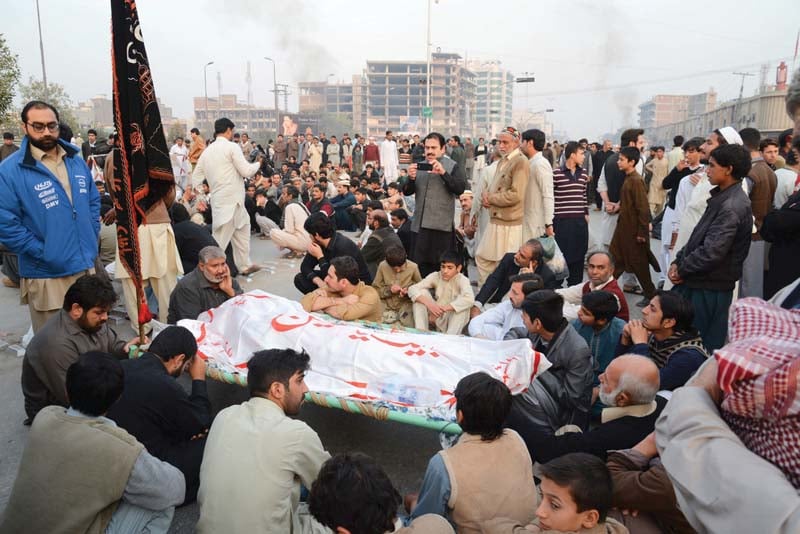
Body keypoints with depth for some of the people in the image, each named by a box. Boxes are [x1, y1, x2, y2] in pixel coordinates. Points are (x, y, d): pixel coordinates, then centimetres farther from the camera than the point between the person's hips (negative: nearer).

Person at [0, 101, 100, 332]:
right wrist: (44, 253, -15)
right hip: (46, 276, -5)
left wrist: (91, 239, 7)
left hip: (86, 267, 5)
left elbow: (94, 201, 18)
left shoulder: (76, 161, 8)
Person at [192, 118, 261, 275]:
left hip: (219, 200, 8)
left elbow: (196, 177, 14)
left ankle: (244, 265, 27)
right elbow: (246, 171, -10)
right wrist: (258, 163, 8)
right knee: (220, 240, -6)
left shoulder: (207, 151, 11)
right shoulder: (232, 147, -9)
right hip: (232, 200, -8)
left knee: (242, 229, 20)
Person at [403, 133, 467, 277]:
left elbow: (460, 188, -12)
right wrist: (411, 178, -9)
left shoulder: (452, 166, 2)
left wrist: (443, 173, -23)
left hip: (441, 225, -4)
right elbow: (407, 192, 11)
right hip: (420, 224, 4)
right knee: (419, 264, 6)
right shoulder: (419, 166, 15)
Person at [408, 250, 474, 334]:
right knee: (422, 293, -16)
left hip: (453, 319, -3)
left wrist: (443, 308, -41)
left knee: (462, 303, -31)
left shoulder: (462, 280, -17)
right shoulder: (435, 276, -8)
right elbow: (412, 289, -17)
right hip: (436, 316, 3)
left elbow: (469, 299, -38)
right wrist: (429, 304, -35)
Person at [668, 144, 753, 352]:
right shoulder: (722, 197, 11)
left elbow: (711, 252, -26)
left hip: (709, 288, -9)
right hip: (698, 281, 9)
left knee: (703, 346, 4)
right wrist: (678, 262, 3)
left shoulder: (732, 207, -21)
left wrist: (681, 269, -12)